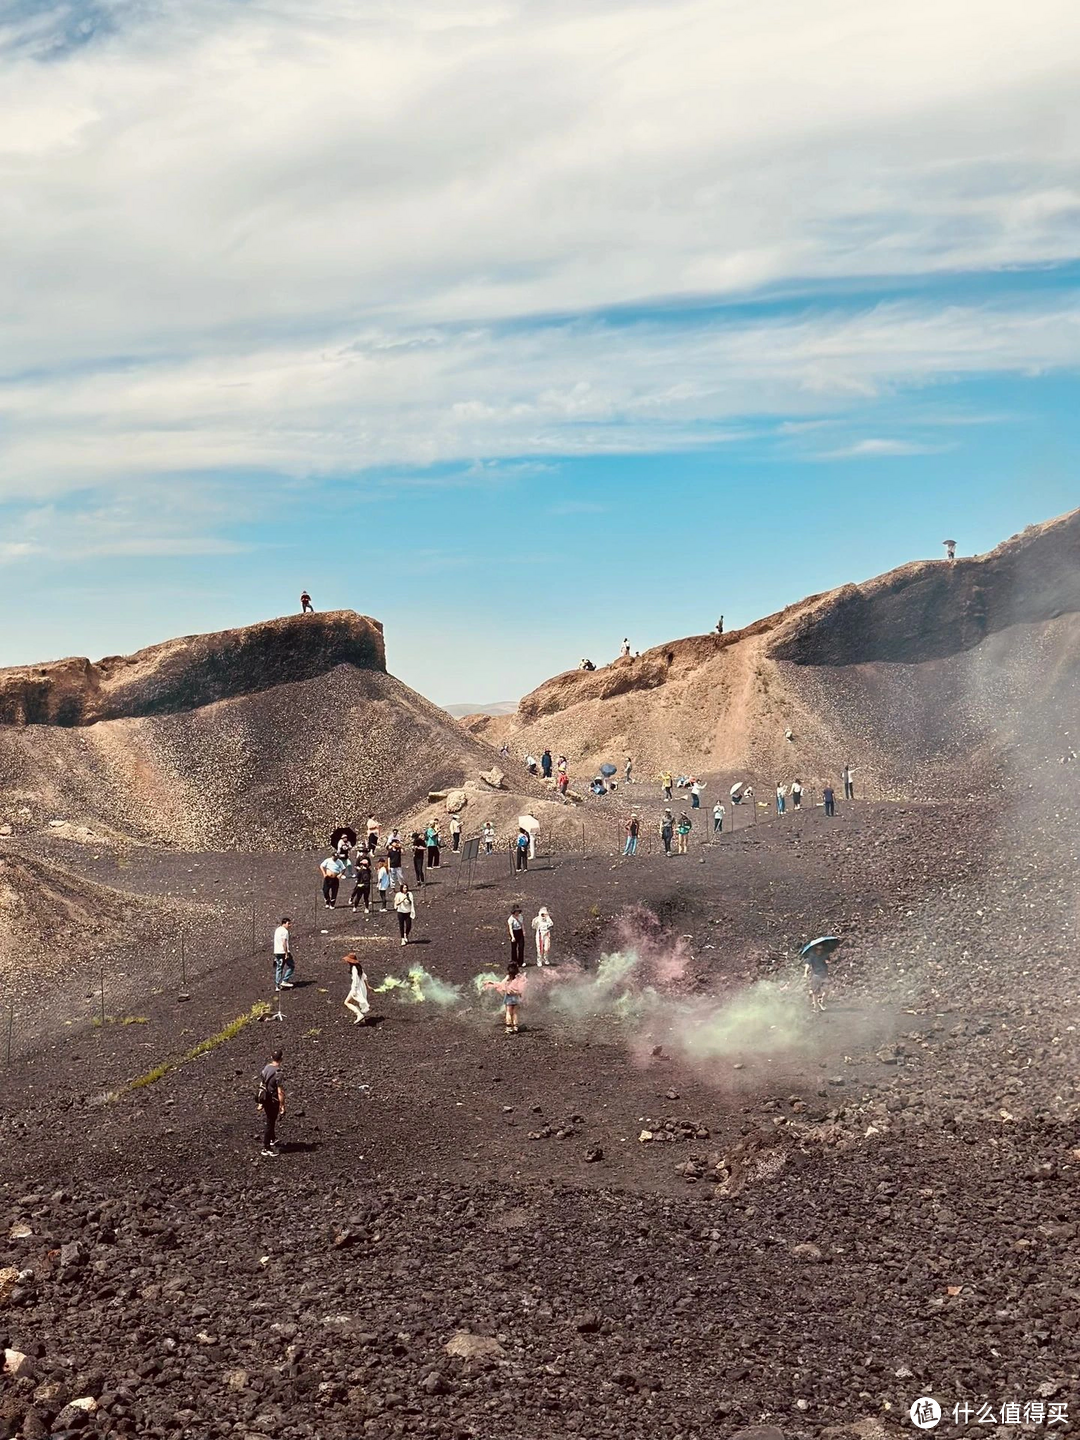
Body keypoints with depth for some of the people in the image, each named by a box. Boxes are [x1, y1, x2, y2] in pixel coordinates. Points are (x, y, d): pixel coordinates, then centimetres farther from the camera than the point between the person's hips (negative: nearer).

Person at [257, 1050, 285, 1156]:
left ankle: (272, 1140, 45)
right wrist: (282, 1106, -14)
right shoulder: (277, 1073, -24)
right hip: (273, 1101, -7)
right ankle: (265, 1148, 10)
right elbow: (280, 1092, -23)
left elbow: (261, 1086, 9)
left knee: (270, 1120, 26)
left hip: (265, 1099, 7)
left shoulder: (264, 1068, -1)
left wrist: (261, 1103, 19)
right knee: (269, 1123, 3)